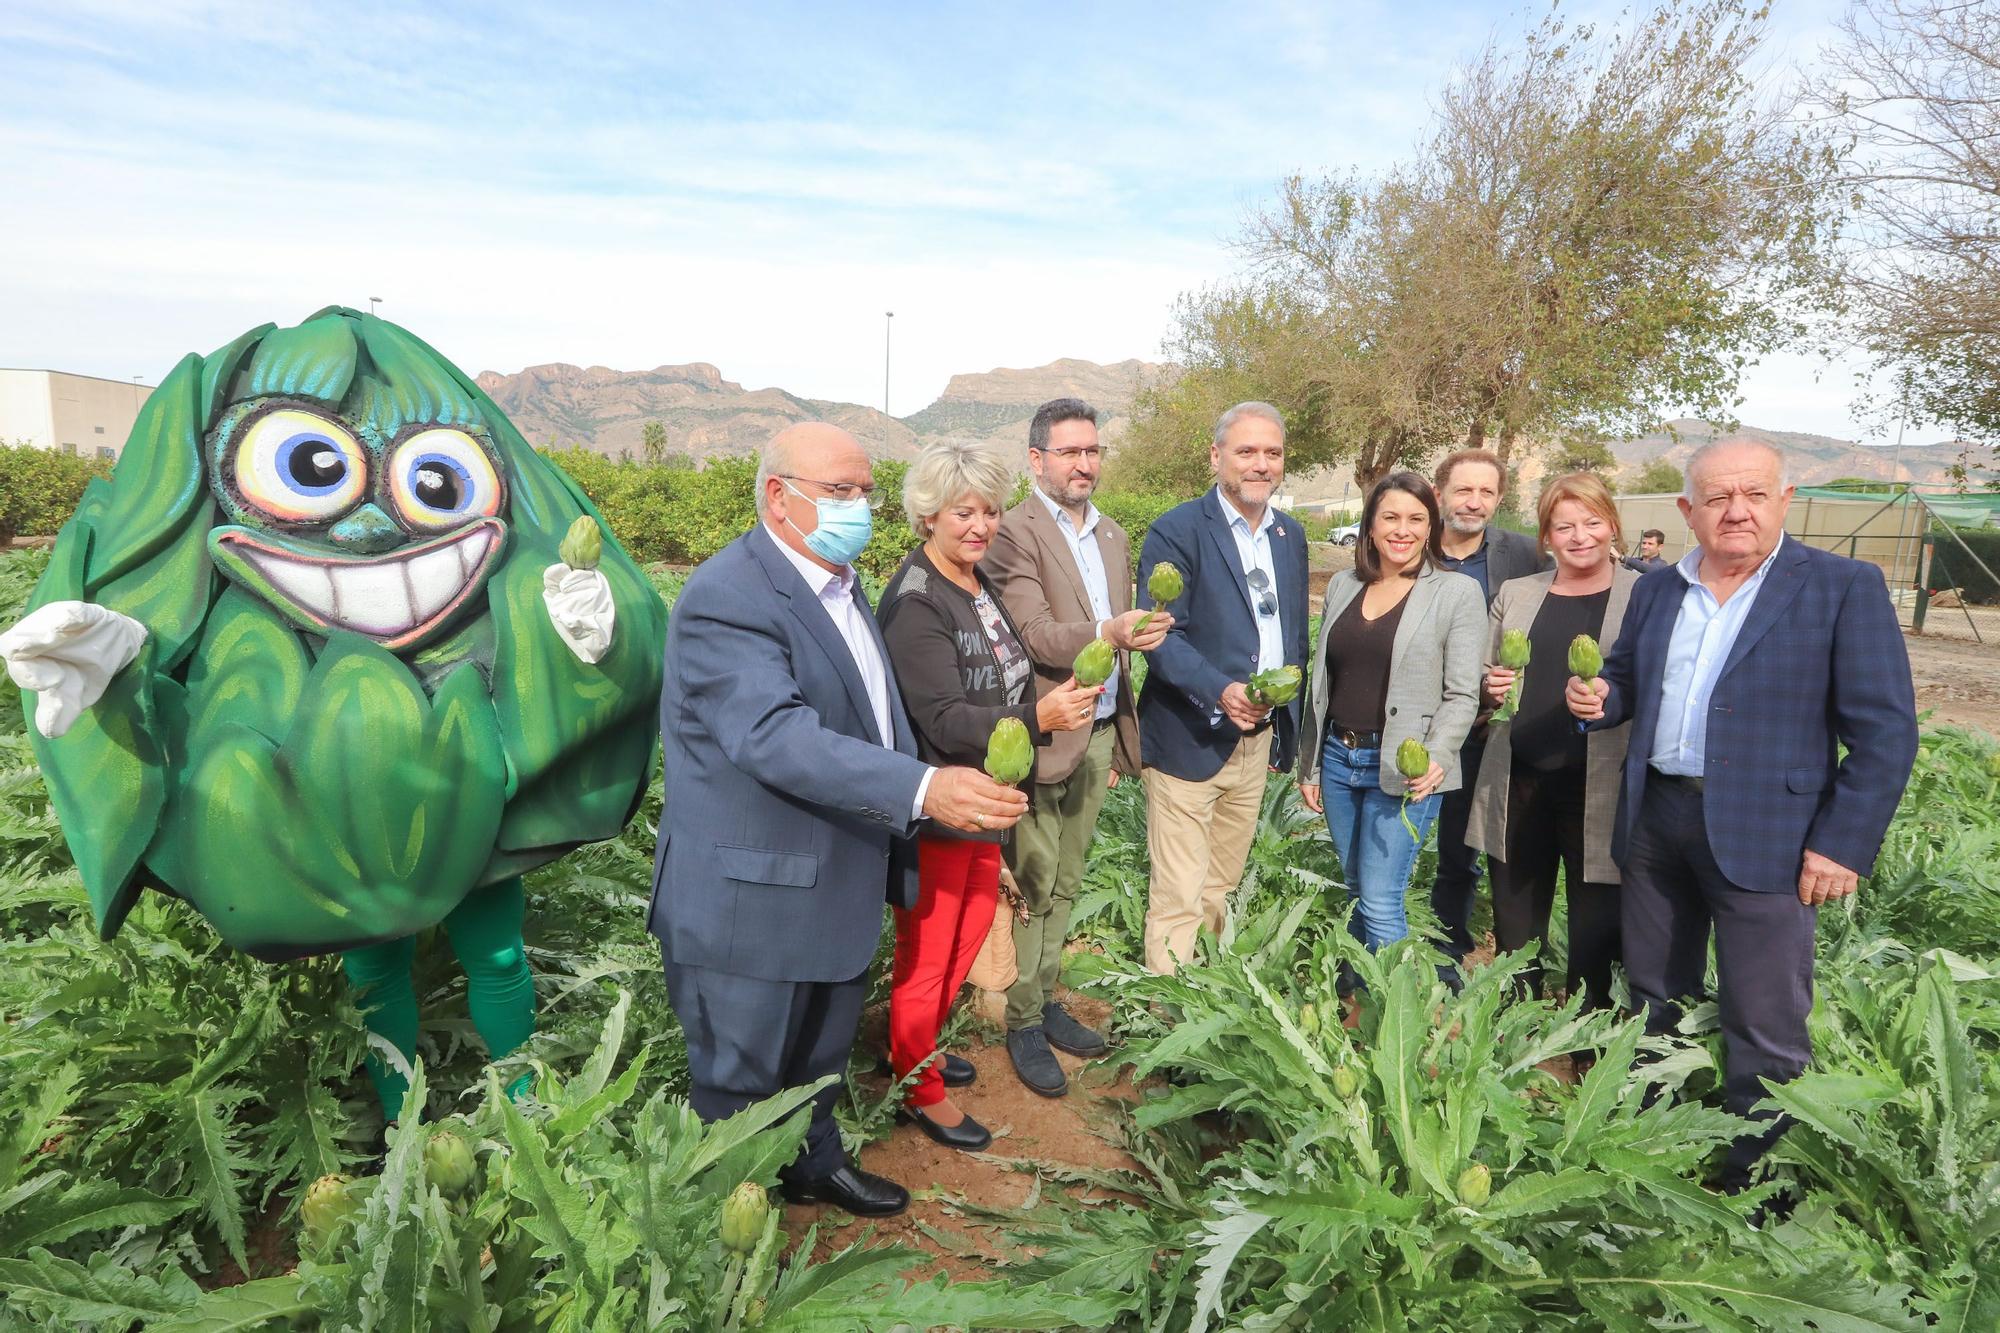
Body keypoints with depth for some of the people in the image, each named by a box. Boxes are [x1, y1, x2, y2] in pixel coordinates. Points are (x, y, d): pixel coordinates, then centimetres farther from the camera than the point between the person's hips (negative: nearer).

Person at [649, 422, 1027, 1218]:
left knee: (820, 1058, 28)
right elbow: (778, 738, -36)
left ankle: (814, 1164, 51)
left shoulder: (840, 583, 8)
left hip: (838, 887, 9)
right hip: (752, 904, -9)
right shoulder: (726, 599, -23)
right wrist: (923, 790, -45)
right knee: (741, 1081, 13)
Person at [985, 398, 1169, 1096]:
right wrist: (1109, 634, -39)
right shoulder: (1014, 530, -11)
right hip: (1044, 739, -7)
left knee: (1065, 885, 16)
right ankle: (1023, 1024, 18)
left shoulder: (1113, 535, 14)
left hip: (1100, 735, 7)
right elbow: (1033, 635, -21)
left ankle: (1047, 1000, 31)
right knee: (1031, 888, 4)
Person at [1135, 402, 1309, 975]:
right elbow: (1160, 634, -16)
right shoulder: (1177, 531, -10)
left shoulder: (1291, 534, 11)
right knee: (1178, 900, -3)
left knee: (1221, 887, 17)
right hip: (1190, 740, -6)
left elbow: (1296, 633, 18)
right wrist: (1221, 691, -30)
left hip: (1261, 737, 6)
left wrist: (1288, 723, 13)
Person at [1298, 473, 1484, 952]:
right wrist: (1308, 764, 13)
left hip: (1402, 769, -5)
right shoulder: (1343, 585, 10)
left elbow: (1461, 695, -7)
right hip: (1338, 757, 5)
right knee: (1355, 893, 15)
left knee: (1381, 903, -6)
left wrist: (1435, 757, -23)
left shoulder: (1457, 593, -4)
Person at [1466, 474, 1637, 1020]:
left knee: (1595, 933, 6)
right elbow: (1485, 680, 16)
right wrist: (1492, 689, -6)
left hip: (1599, 791, -3)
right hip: (1518, 786, 3)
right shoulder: (1514, 594, 11)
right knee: (1514, 928, 13)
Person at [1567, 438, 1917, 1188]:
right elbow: (1626, 678, 20)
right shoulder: (1656, 590, 9)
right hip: (1655, 819, 5)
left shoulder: (1844, 588, -6)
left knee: (1764, 1028, 3)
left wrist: (1843, 844, -14)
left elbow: (1884, 730, -9)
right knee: (1654, 1000, 18)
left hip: (1763, 834, -5)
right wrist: (1600, 699, -4)